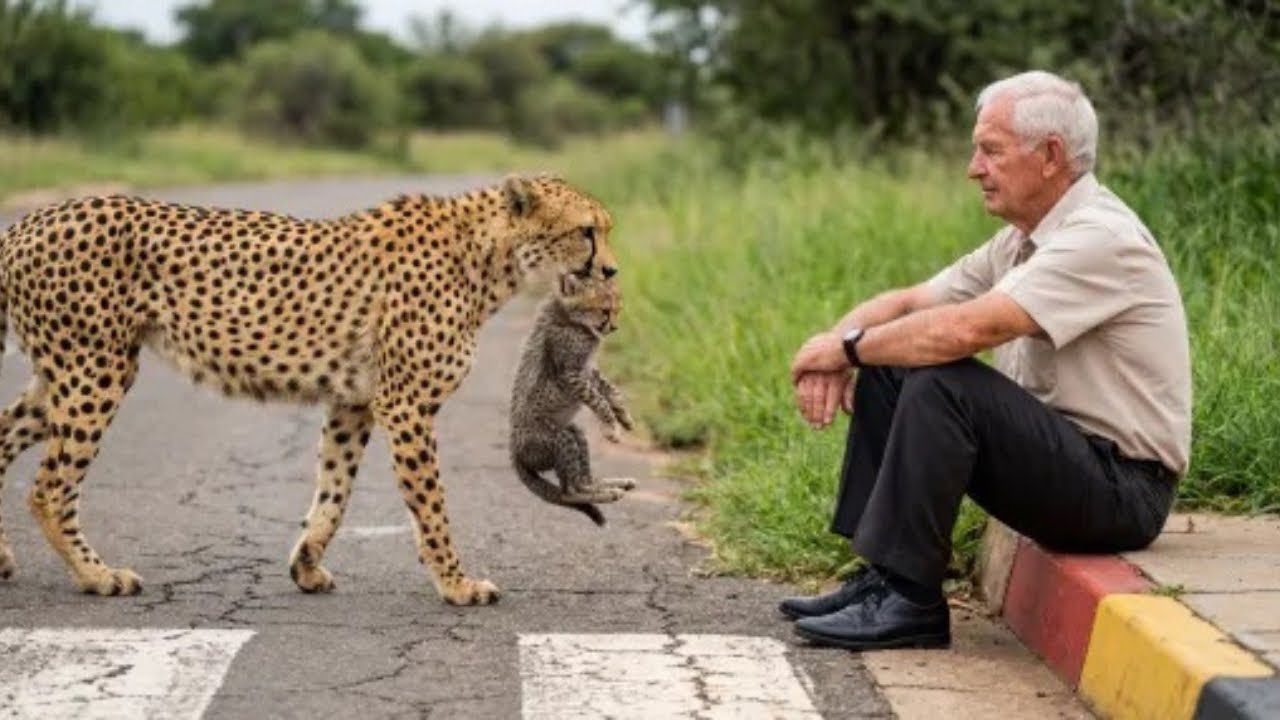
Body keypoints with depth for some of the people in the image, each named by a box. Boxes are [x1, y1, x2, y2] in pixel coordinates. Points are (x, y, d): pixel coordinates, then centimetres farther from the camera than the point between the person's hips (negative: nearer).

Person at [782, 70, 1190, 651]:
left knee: (942, 382, -27)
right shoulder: (1023, 240, 11)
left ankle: (908, 600, -20)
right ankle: (883, 578, 1)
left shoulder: (1100, 238, -19)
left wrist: (849, 345, -16)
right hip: (1061, 451, 10)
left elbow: (968, 328, -30)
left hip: (1121, 485, -10)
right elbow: (909, 302, 12)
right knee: (885, 372, 4)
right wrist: (836, 346, -9)